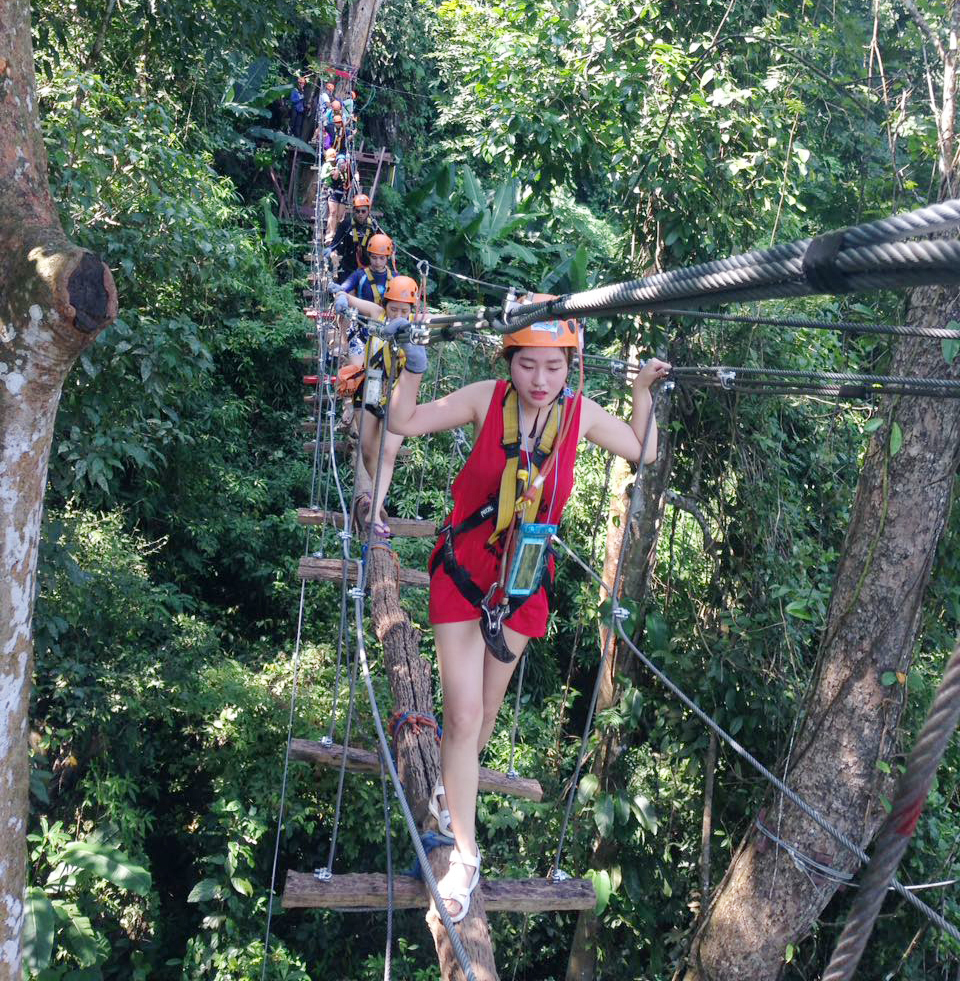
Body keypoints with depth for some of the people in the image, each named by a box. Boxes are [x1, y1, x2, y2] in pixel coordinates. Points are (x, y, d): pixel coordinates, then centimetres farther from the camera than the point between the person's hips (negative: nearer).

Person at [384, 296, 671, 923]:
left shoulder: (582, 414, -10)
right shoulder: (487, 399, -16)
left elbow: (644, 453, 7)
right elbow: (403, 422, -9)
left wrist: (644, 393, -1)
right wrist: (415, 362, -18)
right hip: (463, 571, -2)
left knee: (487, 708, 18)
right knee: (463, 716, -5)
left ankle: (452, 791, 49)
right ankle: (466, 854, 13)